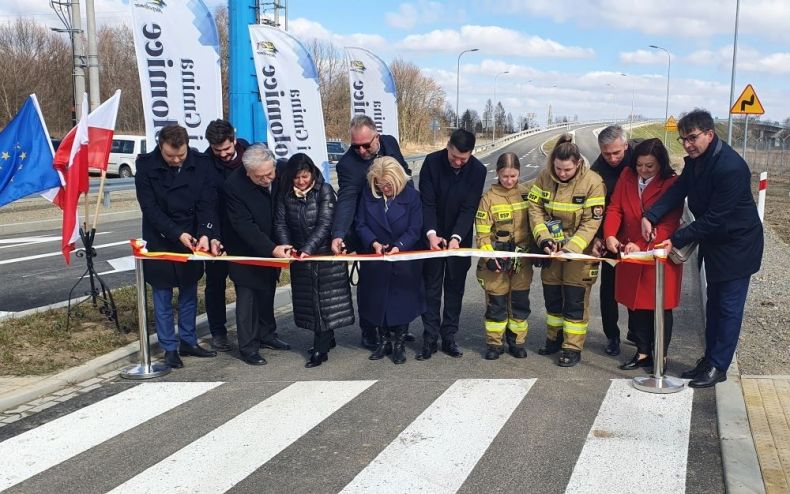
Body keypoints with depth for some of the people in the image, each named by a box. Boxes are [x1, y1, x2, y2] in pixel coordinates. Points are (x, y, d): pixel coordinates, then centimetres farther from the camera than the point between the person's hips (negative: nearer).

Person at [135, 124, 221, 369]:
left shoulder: (200, 163, -8)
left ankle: (188, 342, 25)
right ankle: (169, 347, 15)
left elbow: (207, 203, -9)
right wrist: (178, 234, -22)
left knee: (189, 293, 12)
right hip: (159, 241, -2)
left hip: (193, 239, 2)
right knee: (162, 297, 5)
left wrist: (205, 234, -24)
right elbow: (149, 208, -14)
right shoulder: (146, 166, -13)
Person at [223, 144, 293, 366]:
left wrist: (278, 245, -10)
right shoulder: (234, 185, -27)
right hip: (246, 250, -5)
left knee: (268, 290, 17)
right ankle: (248, 347, 9)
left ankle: (266, 333, 34)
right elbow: (244, 226, -27)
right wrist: (272, 249, -35)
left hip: (272, 246, 5)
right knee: (247, 295, 0)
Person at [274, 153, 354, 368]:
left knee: (325, 299, -2)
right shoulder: (285, 194, 0)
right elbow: (281, 223, -1)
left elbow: (325, 224, -19)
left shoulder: (324, 190, -12)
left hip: (325, 253, -4)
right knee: (307, 299, 10)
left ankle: (320, 349, 3)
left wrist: (308, 249, -28)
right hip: (299, 256, 4)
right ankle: (327, 339, 27)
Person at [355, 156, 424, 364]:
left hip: (403, 263, -2)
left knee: (402, 303, 3)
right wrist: (373, 242, -21)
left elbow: (414, 229, -11)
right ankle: (384, 341, 26)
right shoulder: (368, 195, -4)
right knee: (377, 302, 9)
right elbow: (361, 225, -3)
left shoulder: (412, 196, -10)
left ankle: (398, 344, 19)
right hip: (375, 262, 2)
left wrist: (399, 246, -26)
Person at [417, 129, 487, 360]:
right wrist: (431, 233, -28)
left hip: (460, 237, 1)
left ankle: (449, 337, 15)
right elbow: (427, 202, -15)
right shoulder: (432, 162, -14)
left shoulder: (478, 170, -12)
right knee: (431, 287, 2)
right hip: (433, 236, -1)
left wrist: (456, 237, -28)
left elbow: (469, 208, -15)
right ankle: (430, 338, 8)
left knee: (455, 287, 7)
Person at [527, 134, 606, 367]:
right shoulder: (544, 177, -8)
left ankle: (573, 347, 10)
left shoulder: (593, 182, -18)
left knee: (575, 300, -1)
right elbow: (535, 208, -4)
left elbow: (591, 222, -18)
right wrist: (543, 238, -17)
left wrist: (571, 248, -25)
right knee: (552, 296, 15)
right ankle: (555, 338, 33)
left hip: (580, 251, -4)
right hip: (551, 249, 4)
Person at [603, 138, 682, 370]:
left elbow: (668, 224, -19)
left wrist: (642, 246, -30)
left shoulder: (672, 183, -13)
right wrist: (610, 235, -21)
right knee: (635, 303, 10)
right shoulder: (627, 176, 0)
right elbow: (615, 208, -4)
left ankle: (660, 355, 19)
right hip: (629, 254, 4)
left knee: (659, 306, 4)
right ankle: (643, 352, 25)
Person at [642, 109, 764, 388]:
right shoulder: (696, 159, -1)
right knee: (714, 303, 17)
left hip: (736, 245, -9)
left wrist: (677, 240, -25)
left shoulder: (731, 168, -30)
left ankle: (718, 367, 11)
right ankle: (709, 359, 28)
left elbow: (714, 218, -28)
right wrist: (650, 216, -22)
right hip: (713, 241, 9)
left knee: (728, 307, 1)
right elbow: (678, 190, -7)